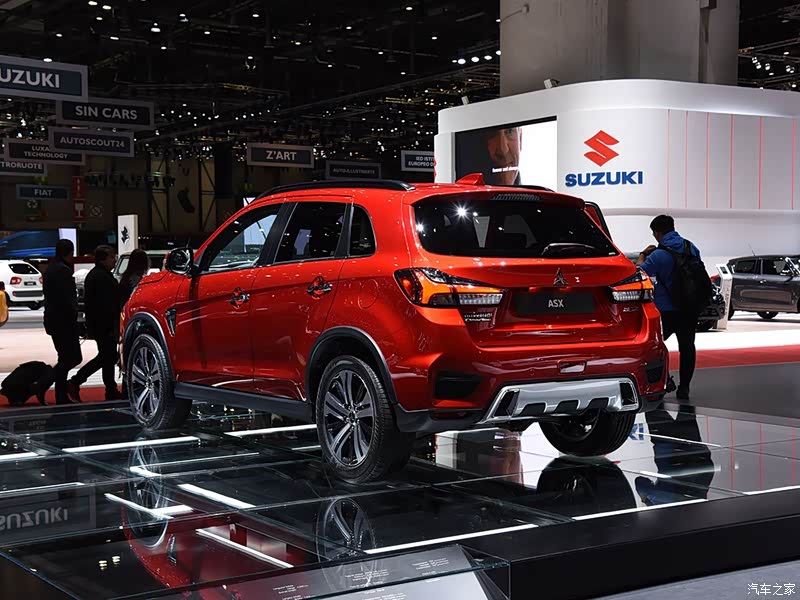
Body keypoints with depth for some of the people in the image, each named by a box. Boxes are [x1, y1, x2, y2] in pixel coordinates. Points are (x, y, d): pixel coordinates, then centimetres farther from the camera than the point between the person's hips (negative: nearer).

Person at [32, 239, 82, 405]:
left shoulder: (51, 269, 16)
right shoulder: (63, 271, -16)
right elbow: (67, 300, -22)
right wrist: (74, 320, -16)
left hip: (53, 321, 10)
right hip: (64, 321, -10)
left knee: (65, 358, 14)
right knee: (73, 358, -7)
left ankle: (61, 396, 14)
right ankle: (40, 386, -12)